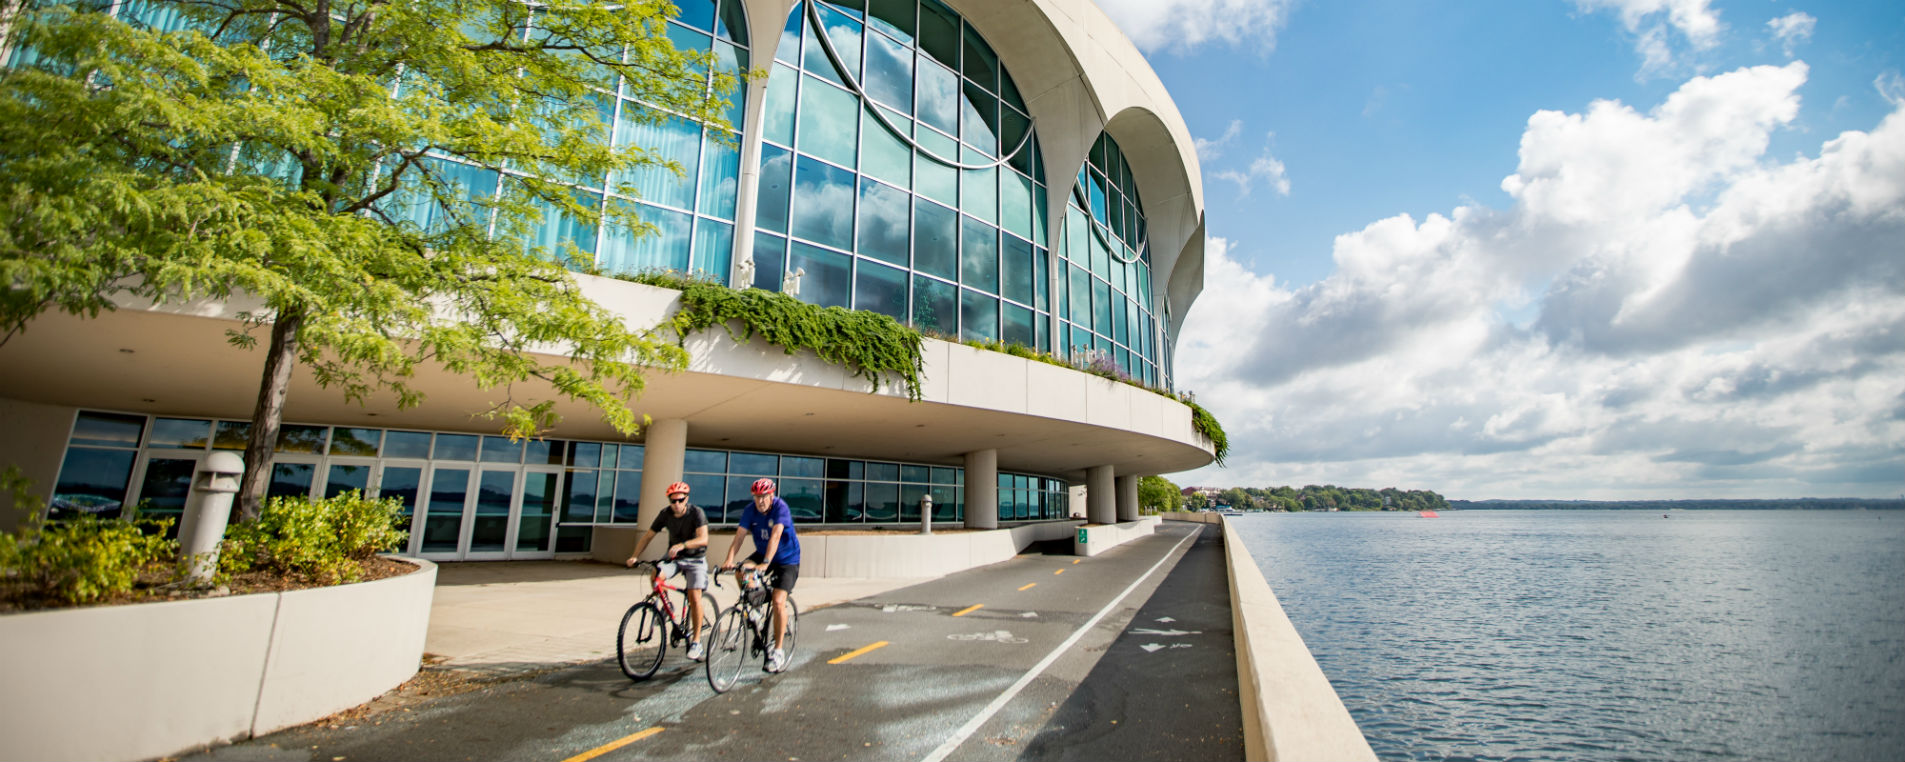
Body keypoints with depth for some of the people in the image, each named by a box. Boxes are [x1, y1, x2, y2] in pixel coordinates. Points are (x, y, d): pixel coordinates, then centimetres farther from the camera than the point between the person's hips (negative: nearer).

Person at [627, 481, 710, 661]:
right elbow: (648, 536, -2)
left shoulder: (696, 512, -20)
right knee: (656, 575, -26)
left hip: (695, 558, -4)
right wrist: (634, 556, -16)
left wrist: (682, 545, -46)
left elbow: (703, 538, -31)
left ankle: (696, 641, -5)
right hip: (673, 555, 4)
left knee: (694, 596, -16)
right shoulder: (665, 515, -8)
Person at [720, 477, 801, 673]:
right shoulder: (750, 511, -9)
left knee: (778, 601, -16)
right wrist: (729, 559, -34)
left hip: (787, 559, -5)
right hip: (762, 553, 5)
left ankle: (778, 651, -3)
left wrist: (765, 563, -45)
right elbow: (739, 536, -18)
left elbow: (775, 536, -34)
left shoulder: (781, 508, -23)